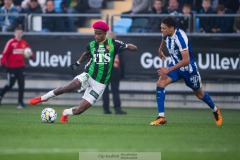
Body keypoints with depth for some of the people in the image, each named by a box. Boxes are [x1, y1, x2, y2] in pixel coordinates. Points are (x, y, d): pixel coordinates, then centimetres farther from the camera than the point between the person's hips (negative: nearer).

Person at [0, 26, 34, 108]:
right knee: (10, 85, 3)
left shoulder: (24, 43, 5)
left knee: (21, 85, -1)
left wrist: (31, 55, -8)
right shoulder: (11, 43, -9)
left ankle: (20, 102, 3)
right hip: (11, 67, -4)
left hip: (21, 67, 4)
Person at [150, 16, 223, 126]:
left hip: (188, 67, -6)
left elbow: (186, 60, -37)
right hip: (175, 65, 6)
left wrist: (169, 70, -40)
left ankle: (215, 110, 44)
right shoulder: (166, 34, -11)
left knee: (199, 93, 14)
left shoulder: (180, 37, -34)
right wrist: (160, 50, 35)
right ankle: (161, 117, -17)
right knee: (160, 83, -18)